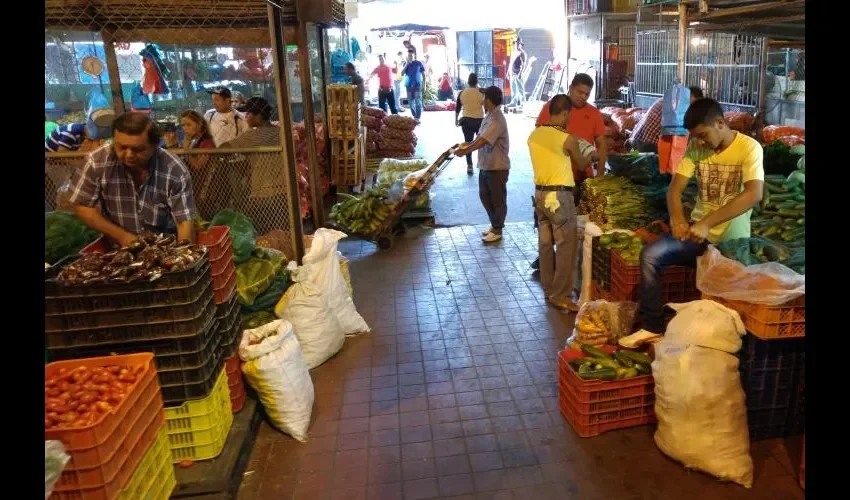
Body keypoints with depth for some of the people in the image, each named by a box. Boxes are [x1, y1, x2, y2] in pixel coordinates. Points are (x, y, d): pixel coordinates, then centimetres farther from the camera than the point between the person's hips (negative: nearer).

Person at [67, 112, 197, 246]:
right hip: (118, 248, 3)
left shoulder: (175, 171, -18)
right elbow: (81, 206, -4)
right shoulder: (97, 162, -14)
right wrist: (122, 236, -12)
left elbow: (185, 222, -18)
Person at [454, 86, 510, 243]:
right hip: (485, 165, 10)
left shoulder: (497, 120, -22)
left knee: (498, 200, 4)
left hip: (497, 167, -10)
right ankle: (494, 225, 33)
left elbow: (483, 141, -30)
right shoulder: (488, 116, 9)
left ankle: (497, 230, 17)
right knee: (485, 196, 18)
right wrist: (467, 144, 4)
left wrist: (465, 151, -31)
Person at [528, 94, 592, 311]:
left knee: (545, 243, 14)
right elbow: (582, 164, 4)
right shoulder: (568, 139, -13)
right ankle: (560, 296, 5)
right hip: (559, 196, -7)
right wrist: (591, 157, 26)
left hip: (540, 193, 7)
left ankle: (549, 291, 24)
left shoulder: (534, 135, 5)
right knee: (567, 246, 1)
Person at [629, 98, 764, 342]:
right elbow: (675, 188, -5)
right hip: (698, 230, 4)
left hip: (731, 239, -4)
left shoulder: (749, 148, -13)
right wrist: (677, 218, -28)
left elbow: (754, 194, -28)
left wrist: (707, 223, -38)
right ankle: (652, 326, -7)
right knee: (650, 255, -16)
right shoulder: (695, 147, 1)